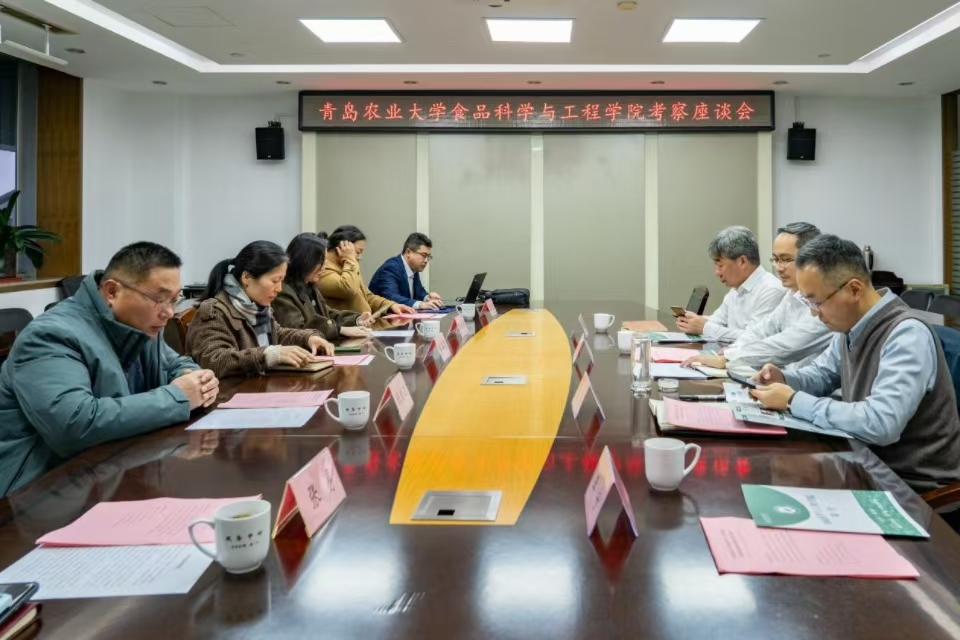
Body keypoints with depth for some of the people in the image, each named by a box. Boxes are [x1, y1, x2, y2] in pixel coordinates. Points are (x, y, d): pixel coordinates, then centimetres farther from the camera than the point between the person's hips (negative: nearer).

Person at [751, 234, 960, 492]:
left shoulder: (907, 335, -25)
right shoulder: (851, 325, 1)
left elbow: (879, 423, -36)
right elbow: (823, 373, 19)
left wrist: (794, 402, -26)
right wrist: (784, 379, -2)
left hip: (914, 483, -7)